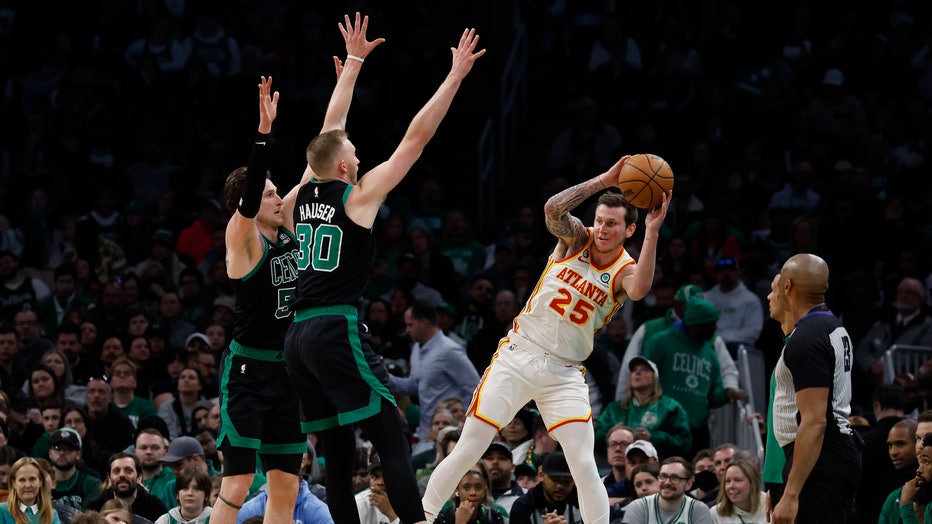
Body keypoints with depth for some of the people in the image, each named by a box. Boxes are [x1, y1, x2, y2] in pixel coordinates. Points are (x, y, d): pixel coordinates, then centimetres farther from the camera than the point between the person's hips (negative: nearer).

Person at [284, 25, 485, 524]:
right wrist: (456, 75, 2)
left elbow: (330, 132, 27)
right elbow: (417, 136, -3)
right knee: (392, 437, -8)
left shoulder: (304, 194, 13)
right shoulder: (359, 195, -3)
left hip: (298, 337, 7)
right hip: (338, 331, -7)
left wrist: (352, 64, 35)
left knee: (338, 453, 8)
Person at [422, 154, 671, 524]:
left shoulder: (625, 271, -5)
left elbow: (639, 291, -30)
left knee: (585, 465, -13)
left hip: (564, 374, 0)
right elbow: (553, 208, -21)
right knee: (466, 451, -2)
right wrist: (603, 181, -25)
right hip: (518, 355, 0)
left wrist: (652, 233, -35)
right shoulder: (576, 238, 0)